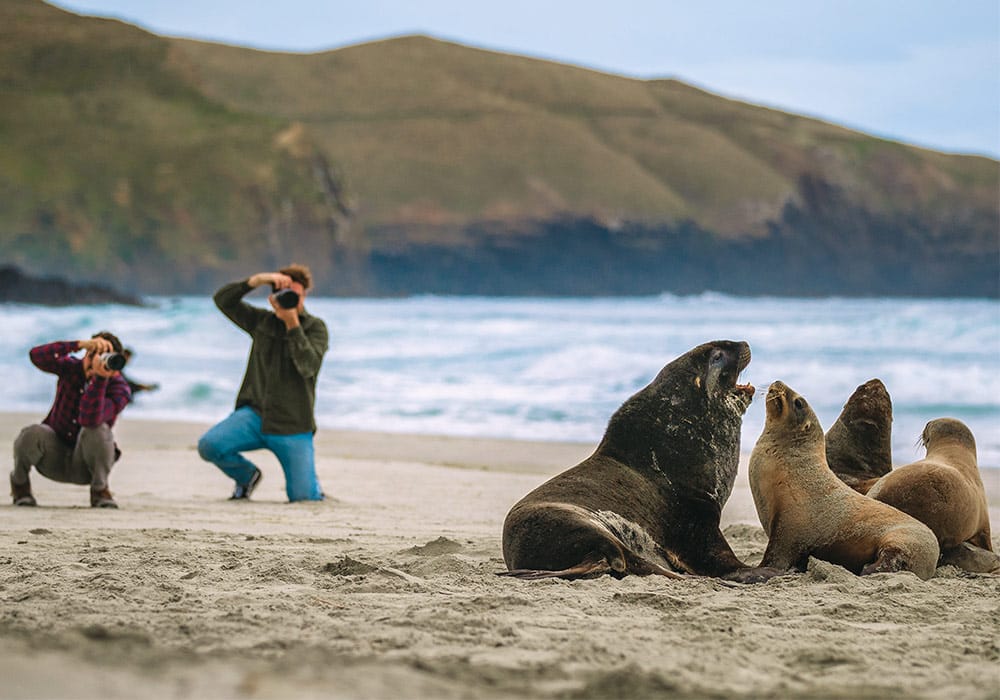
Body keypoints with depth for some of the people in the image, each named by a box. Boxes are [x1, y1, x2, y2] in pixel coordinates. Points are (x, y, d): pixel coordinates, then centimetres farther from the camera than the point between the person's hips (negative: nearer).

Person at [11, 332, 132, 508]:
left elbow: (89, 420, -33)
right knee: (33, 434, -32)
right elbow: (37, 356, -28)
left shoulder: (119, 389, -17)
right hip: (53, 458, 2)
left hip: (84, 467, -2)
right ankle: (19, 481, 2)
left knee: (97, 430, -34)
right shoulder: (71, 367, -8)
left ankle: (99, 490, -8)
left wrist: (100, 378, -41)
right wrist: (80, 344, -37)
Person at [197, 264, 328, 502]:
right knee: (209, 445, -24)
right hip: (255, 414, 3)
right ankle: (247, 476, 9)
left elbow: (308, 367, -15)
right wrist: (256, 280, -12)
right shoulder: (262, 321, 11)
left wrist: (293, 324, -22)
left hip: (292, 427, -2)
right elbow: (222, 300, 2)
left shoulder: (315, 328, 1)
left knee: (303, 498, -11)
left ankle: (312, 484, 30)